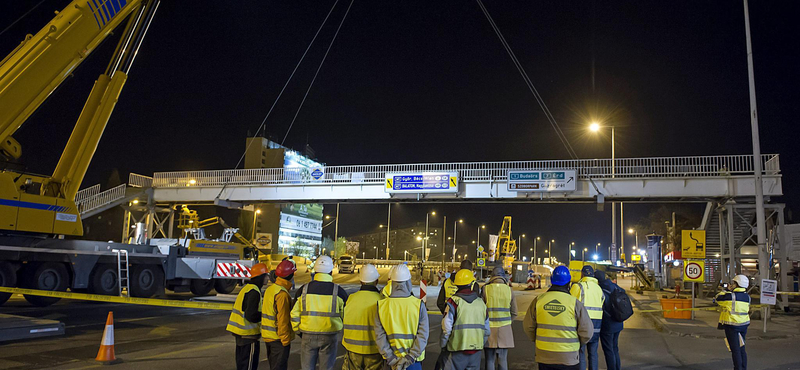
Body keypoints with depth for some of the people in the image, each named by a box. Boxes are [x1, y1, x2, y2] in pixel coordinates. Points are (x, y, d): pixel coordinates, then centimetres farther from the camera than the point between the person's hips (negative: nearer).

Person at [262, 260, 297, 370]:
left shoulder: (269, 289, 9)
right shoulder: (282, 294, -20)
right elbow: (283, 320, -21)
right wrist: (286, 340, -15)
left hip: (267, 336, 9)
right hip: (278, 338, -9)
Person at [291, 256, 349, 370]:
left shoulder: (303, 290, -2)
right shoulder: (339, 292, -6)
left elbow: (294, 315, 3)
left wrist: (299, 332, 16)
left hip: (307, 336, 1)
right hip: (329, 338, -1)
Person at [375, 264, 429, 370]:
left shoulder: (382, 305, -6)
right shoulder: (418, 304, -10)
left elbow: (379, 336, -8)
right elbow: (423, 335, -14)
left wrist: (391, 358, -7)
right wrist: (410, 357, -13)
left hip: (392, 358, 2)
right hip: (414, 361, -1)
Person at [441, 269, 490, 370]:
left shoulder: (454, 302, -9)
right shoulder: (481, 303, 6)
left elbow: (446, 328, -11)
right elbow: (487, 331, 14)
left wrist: (443, 345, 4)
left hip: (458, 350, -4)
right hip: (476, 352, 4)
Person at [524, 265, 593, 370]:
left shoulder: (538, 300, -3)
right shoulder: (575, 303, -10)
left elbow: (528, 327, 4)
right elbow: (587, 332, -6)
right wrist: (578, 344, 14)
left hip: (544, 357, 2)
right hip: (568, 358, -2)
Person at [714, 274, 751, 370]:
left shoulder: (729, 296, -15)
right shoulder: (747, 297, 2)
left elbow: (717, 299, -1)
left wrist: (722, 293, 16)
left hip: (732, 325, -6)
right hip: (744, 325, 6)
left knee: (735, 350, -2)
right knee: (741, 348, 15)